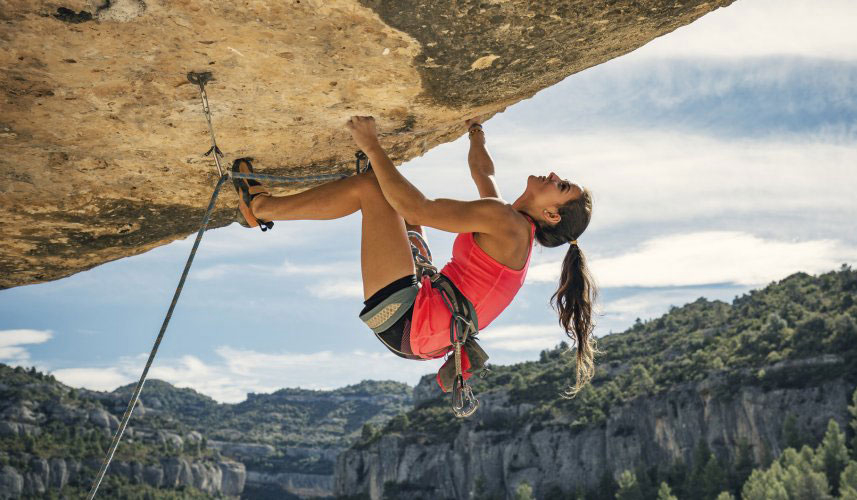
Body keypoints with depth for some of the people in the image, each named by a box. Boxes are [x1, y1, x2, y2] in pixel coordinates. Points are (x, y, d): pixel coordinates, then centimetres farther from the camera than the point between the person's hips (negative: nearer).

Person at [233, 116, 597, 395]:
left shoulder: (506, 221, -14)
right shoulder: (513, 228, 13)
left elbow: (418, 209, -20)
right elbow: (482, 172, 34)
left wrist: (373, 148, -14)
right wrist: (476, 133, 49)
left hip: (404, 323, -10)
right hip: (416, 336, 10)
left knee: (368, 187, -9)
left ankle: (262, 206, 4)